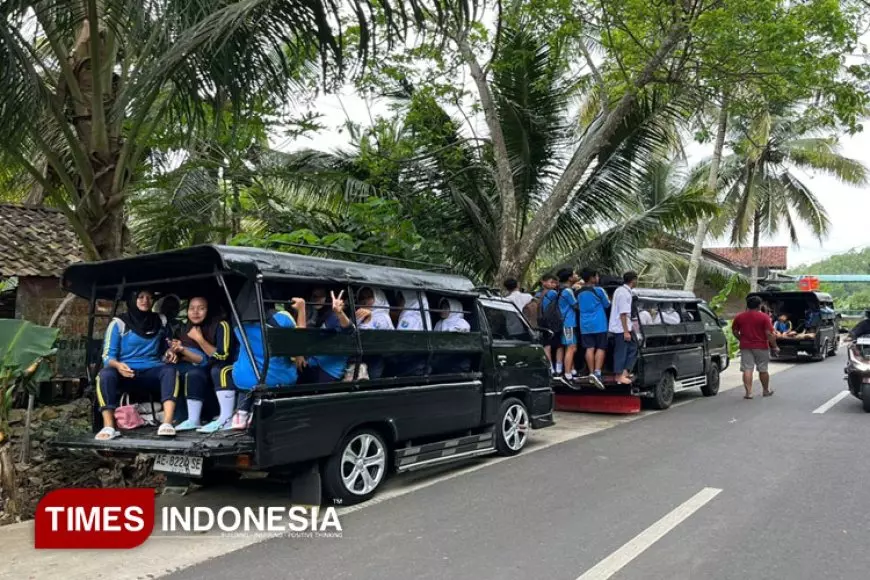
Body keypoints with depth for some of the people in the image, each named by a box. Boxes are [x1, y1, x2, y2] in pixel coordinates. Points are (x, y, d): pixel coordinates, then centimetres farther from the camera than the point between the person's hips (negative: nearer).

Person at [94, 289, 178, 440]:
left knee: (170, 369, -32)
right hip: (125, 373, -1)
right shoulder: (119, 323, 1)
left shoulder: (160, 321, 12)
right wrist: (117, 365, -25)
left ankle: (167, 423, -45)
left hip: (151, 372, 1)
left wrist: (168, 355, -3)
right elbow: (107, 356, -2)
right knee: (105, 374, -34)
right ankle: (109, 427, -38)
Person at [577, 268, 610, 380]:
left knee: (590, 349, 6)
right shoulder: (598, 290, -8)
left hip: (585, 325, 5)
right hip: (599, 325, -4)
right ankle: (597, 372, -10)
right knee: (600, 348, 0)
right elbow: (607, 305, 3)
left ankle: (591, 373, 6)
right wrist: (607, 299, 22)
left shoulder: (579, 293, 8)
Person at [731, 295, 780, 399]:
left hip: (745, 347, 2)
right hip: (761, 347, -2)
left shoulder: (739, 317, 2)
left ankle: (748, 392, -9)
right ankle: (766, 390, 27)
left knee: (747, 370, -1)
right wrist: (775, 346, -3)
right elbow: (769, 334, -12)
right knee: (763, 370, 12)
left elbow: (735, 331, 9)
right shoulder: (763, 317, -9)